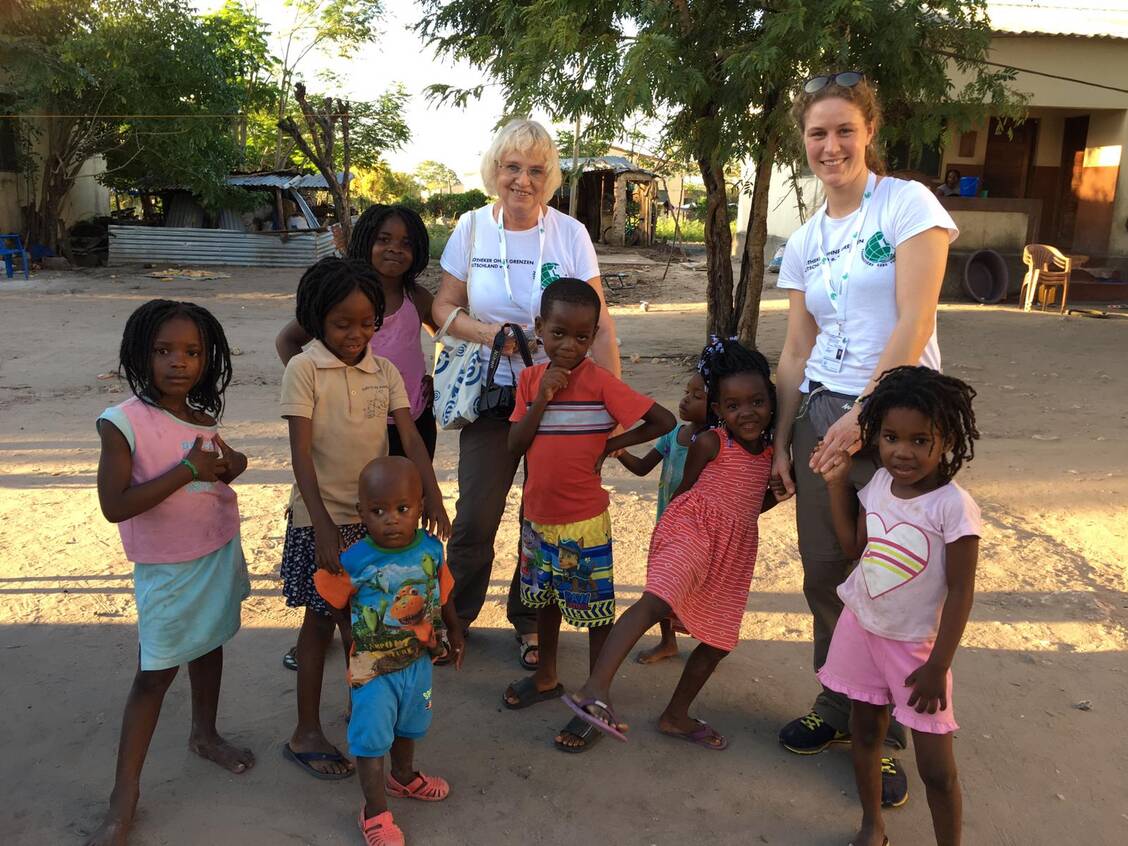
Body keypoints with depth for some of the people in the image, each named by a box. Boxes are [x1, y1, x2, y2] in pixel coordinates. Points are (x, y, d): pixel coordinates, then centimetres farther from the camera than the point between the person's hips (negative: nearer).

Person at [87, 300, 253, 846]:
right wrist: (186, 471, -28)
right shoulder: (123, 423, -19)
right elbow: (114, 505, -25)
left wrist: (225, 464, -10)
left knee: (209, 645, 21)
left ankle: (205, 735, 45)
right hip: (167, 569, -5)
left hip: (220, 553, 6)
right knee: (154, 673, 2)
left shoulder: (204, 416, -2)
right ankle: (125, 795, 16)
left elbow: (235, 463, 15)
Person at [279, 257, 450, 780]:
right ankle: (306, 733, 22)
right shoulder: (304, 370, -11)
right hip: (321, 518, -4)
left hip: (373, 516, 4)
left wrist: (431, 493, -22)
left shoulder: (385, 372, 3)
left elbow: (410, 437, -5)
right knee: (320, 620, 6)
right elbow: (301, 453, -15)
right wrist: (323, 526, -21)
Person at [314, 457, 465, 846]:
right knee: (372, 738, 7)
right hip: (372, 669, -4)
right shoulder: (352, 562, -25)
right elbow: (331, 602, -8)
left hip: (418, 661, 5)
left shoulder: (431, 549, -13)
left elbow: (442, 594, 4)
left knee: (408, 726, 26)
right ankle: (375, 811, 28)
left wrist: (453, 631, 15)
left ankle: (403, 777, 53)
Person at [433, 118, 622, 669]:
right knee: (475, 516, 0)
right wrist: (487, 332, -15)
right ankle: (455, 615, 25)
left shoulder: (570, 234, -5)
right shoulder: (472, 229, 0)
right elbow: (443, 307, 5)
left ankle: (529, 622, 28)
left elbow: (598, 324, -5)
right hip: (490, 393, 1)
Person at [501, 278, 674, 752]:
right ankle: (546, 677, 44)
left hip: (583, 523, -6)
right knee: (545, 599, 23)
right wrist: (541, 399, -16)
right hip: (538, 517, 6)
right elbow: (515, 446, -6)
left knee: (597, 611, 6)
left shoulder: (600, 383, -16)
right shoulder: (531, 379, 0)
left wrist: (611, 444, -12)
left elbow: (663, 421, -17)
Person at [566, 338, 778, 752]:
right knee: (656, 600, -32)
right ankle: (597, 686, -39)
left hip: (735, 547, 7)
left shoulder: (771, 451, 11)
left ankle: (676, 716, 29)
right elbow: (685, 490, 5)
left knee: (719, 640, 12)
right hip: (694, 529, -7)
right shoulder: (709, 443, -8)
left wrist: (779, 491, 8)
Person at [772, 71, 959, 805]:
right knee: (826, 574, 11)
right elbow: (797, 352, 11)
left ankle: (887, 734, 23)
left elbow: (914, 323, -15)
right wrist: (781, 440, 6)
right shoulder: (803, 243, 10)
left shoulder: (908, 203, -6)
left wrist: (862, 414, -19)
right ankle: (837, 709, 31)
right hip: (820, 414, 5)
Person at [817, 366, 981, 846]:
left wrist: (938, 666, -15)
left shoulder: (953, 506, -22)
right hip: (861, 628, 5)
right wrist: (837, 483, 1)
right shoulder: (877, 485, -5)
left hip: (916, 645, -5)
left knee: (936, 769, 3)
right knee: (865, 734, 20)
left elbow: (961, 592, -17)